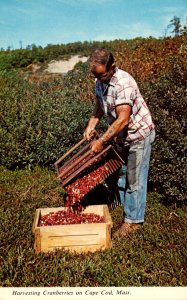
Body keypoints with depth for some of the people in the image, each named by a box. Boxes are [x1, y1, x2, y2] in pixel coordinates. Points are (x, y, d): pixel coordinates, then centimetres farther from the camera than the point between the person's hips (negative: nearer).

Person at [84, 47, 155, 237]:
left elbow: (122, 119, -32)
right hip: (121, 136, 8)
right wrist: (90, 126, -1)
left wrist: (101, 141, -29)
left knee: (135, 179, 0)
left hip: (139, 134, -8)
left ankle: (133, 220, 14)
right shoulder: (99, 82, -3)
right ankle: (125, 208, 38)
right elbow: (99, 106, 13)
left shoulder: (123, 83, -29)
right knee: (121, 175, 19)